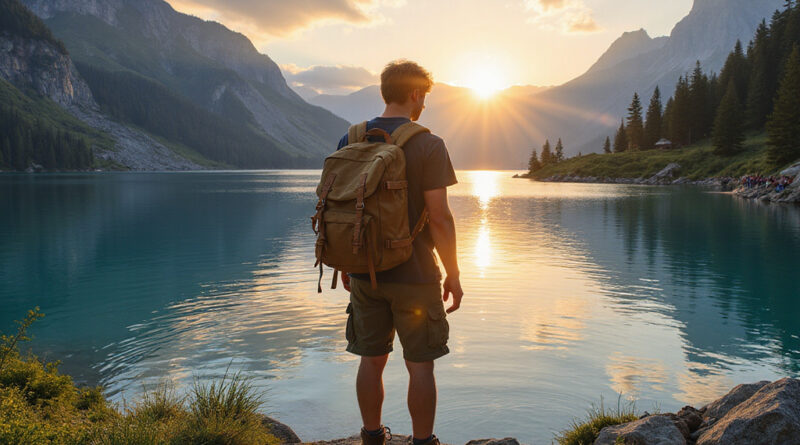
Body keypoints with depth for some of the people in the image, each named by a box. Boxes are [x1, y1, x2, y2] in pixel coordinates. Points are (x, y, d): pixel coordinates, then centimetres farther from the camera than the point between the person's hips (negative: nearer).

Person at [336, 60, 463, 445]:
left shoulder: (351, 140, 3)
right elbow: (439, 217, -14)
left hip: (365, 273, 5)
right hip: (415, 276, -4)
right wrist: (453, 275, -4)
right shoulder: (428, 145, -11)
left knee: (371, 360, 15)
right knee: (419, 365, 8)